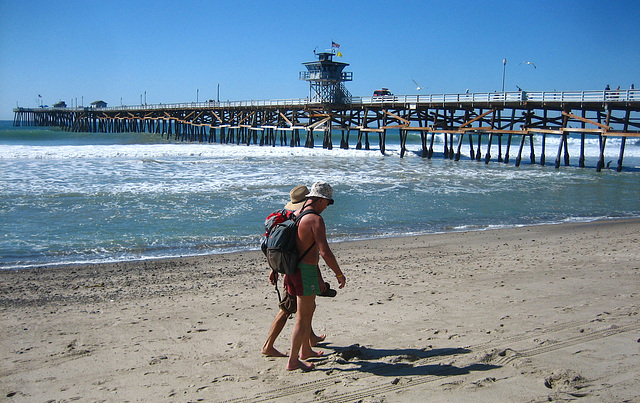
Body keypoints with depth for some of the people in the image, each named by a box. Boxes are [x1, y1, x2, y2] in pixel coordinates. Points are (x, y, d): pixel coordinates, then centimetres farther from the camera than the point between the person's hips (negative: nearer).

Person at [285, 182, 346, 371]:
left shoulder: (296, 214, 9)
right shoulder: (316, 219, -19)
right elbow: (325, 252, -24)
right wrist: (339, 274, -12)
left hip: (294, 268, 10)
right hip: (306, 271, -10)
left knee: (310, 308, 25)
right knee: (303, 317, 1)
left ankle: (305, 350, 38)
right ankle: (293, 361, 9)